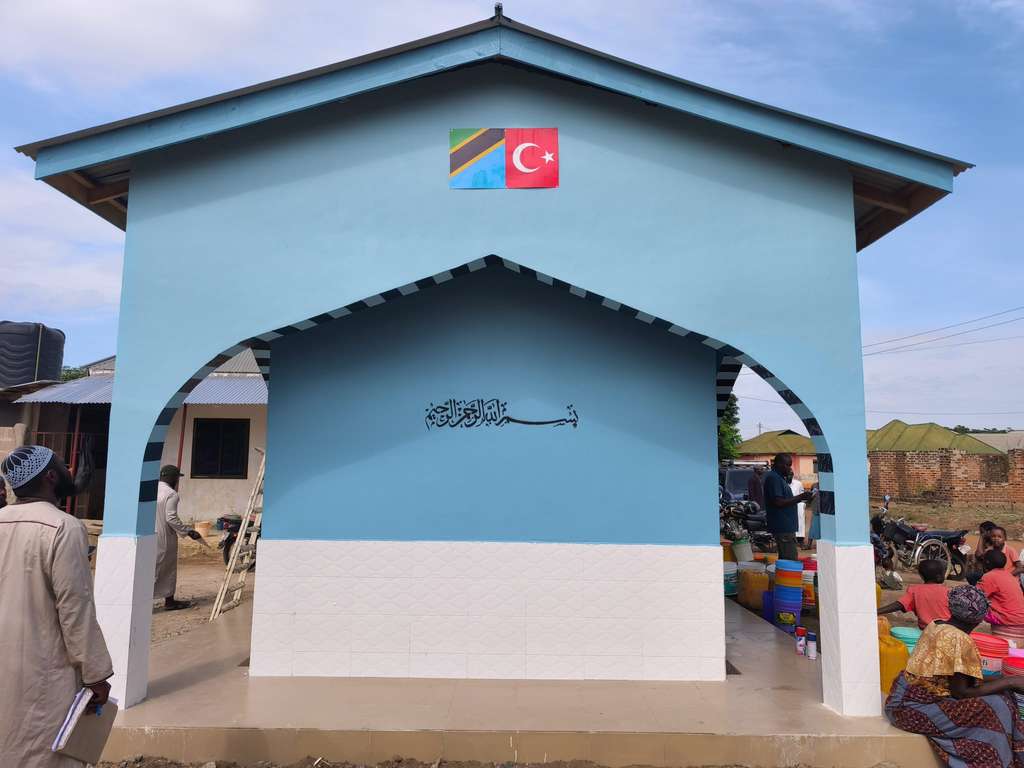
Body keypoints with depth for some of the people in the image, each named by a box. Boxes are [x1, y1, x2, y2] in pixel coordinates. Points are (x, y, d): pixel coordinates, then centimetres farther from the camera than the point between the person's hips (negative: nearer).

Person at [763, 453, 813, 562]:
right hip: (783, 527, -11)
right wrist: (800, 497, -16)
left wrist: (802, 497, 12)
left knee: (785, 558, 13)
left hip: (786, 527, 11)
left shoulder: (779, 478, 19)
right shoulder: (773, 478, -13)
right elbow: (778, 502, -21)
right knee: (791, 560, -11)